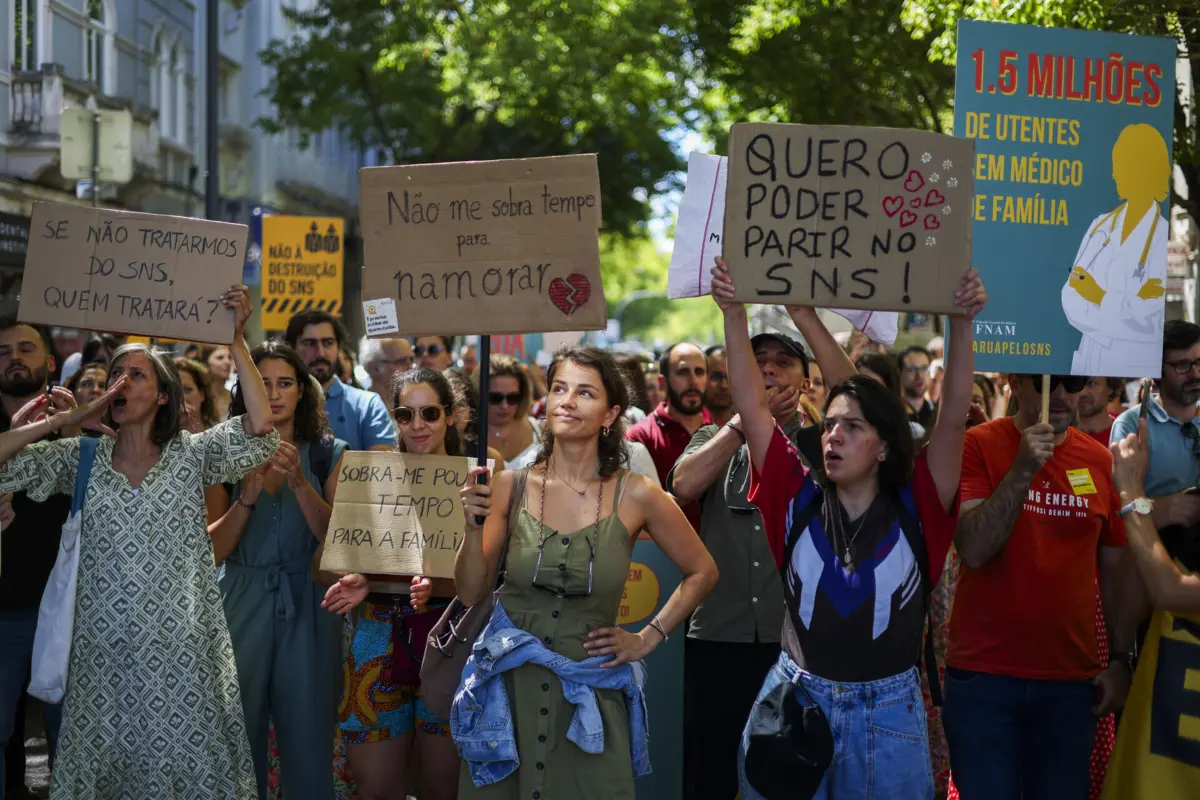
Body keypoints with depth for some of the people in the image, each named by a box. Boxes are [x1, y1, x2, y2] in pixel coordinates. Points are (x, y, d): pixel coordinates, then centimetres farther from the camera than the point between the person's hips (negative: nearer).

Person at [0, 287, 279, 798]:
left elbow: (259, 427, -13)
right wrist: (72, 418, -2)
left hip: (178, 647, -2)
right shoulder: (83, 458, 7)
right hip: (103, 647, 2)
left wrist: (236, 339, -17)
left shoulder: (193, 454, 2)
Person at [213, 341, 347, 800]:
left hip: (307, 606, -1)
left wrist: (299, 483, -19)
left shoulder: (328, 453, 2)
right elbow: (212, 551, 0)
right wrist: (247, 497, -16)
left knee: (307, 739, 1)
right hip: (242, 606, 1)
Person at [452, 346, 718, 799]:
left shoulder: (635, 496, -7)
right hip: (508, 683, 1)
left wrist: (648, 639, 3)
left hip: (588, 690, -1)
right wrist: (474, 528, -14)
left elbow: (701, 573, 7)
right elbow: (472, 593, 1)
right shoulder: (512, 487, -4)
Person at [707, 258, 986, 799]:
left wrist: (962, 324, -23)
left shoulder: (914, 510, -4)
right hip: (794, 699, 1)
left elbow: (953, 418, -13)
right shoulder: (800, 502, 0)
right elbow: (752, 407, -6)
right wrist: (734, 314, -15)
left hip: (887, 711, -1)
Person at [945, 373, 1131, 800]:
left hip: (1072, 679, 3)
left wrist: (1121, 659, 6)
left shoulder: (1100, 460, 4)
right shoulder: (978, 445, -6)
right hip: (983, 676, -3)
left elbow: (1115, 570, 10)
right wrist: (1023, 470, -25)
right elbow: (973, 550, -17)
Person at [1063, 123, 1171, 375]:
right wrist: (1130, 305, -17)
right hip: (1088, 358, 5)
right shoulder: (1100, 227, 4)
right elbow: (1072, 302, -5)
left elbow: (1153, 320, -18)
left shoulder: (1163, 238, -12)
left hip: (1134, 364, -4)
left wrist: (1100, 296, -9)